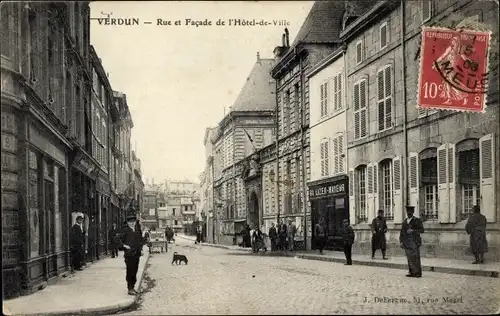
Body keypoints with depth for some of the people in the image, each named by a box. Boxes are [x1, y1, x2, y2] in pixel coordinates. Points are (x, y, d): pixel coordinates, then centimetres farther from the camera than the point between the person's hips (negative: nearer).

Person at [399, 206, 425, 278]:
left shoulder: (417, 220, 2)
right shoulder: (405, 221, 16)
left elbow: (421, 230, -5)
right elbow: (402, 232, 15)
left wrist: (413, 231, -17)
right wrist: (401, 241, 5)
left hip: (414, 242, -5)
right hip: (407, 243, 5)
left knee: (416, 258, -7)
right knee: (410, 258, 4)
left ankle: (418, 273, -2)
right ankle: (411, 272, 8)